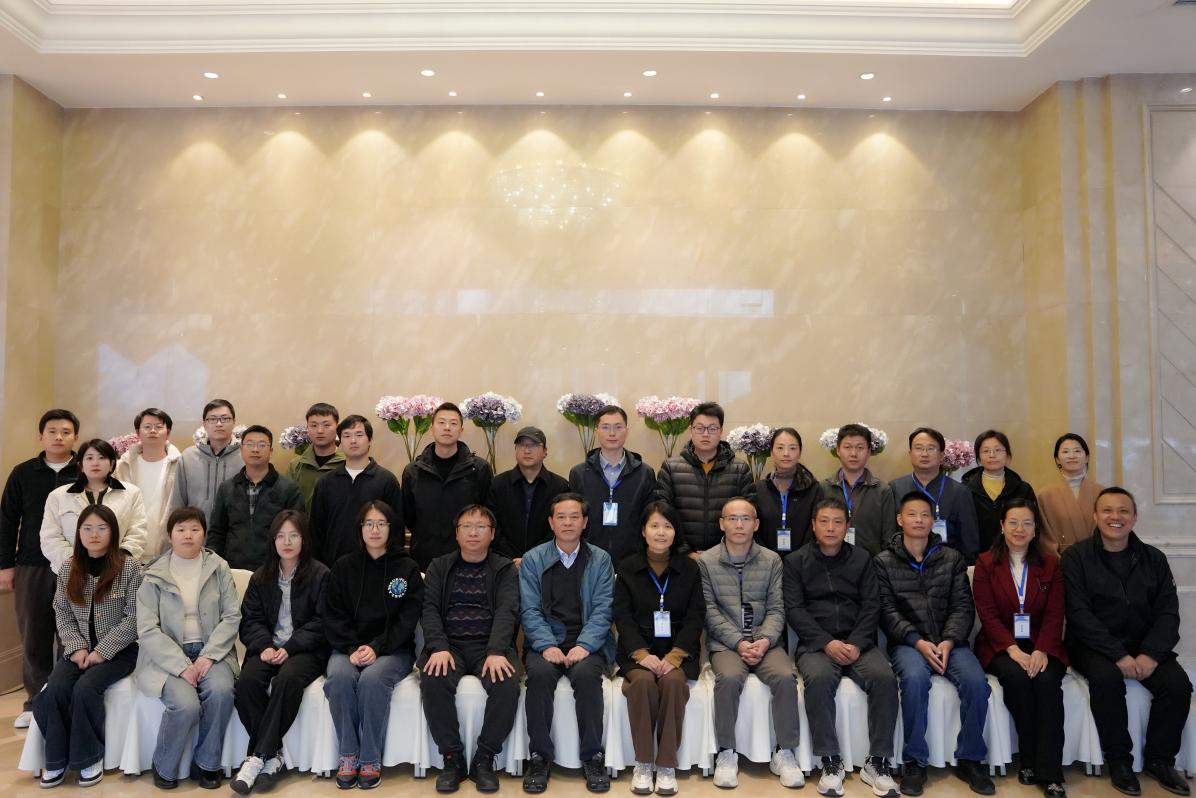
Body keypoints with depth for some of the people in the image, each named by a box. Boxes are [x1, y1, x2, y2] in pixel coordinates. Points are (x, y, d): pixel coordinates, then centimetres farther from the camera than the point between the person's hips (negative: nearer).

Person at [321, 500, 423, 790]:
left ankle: (371, 759, -17)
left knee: (372, 679, -32)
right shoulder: (344, 567, 10)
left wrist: (376, 647, -17)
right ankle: (348, 755, -15)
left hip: (393, 649, -2)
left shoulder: (407, 569, 4)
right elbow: (333, 615, 4)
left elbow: (407, 619, -3)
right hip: (348, 647, 2)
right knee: (340, 677, -30)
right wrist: (352, 649, -13)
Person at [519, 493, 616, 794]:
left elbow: (602, 609, -1)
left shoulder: (600, 559, 7)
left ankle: (592, 757, -13)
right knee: (540, 674, -30)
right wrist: (547, 645, -16)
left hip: (587, 642, 0)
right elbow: (530, 610, 0)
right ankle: (539, 757, -13)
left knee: (586, 675, -31)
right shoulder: (532, 559, 7)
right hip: (545, 640, 1)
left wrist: (584, 645, -16)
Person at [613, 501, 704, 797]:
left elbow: (695, 617, 0)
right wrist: (642, 654, -17)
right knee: (643, 681, -31)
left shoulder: (689, 568, 6)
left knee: (673, 681, -31)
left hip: (678, 650, 0)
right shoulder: (627, 568, 5)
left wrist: (673, 657, -14)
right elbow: (623, 617, -1)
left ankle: (667, 765, -18)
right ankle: (643, 762, -16)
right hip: (637, 650, 0)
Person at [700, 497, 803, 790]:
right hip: (725, 642, -2)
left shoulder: (772, 560, 8)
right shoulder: (706, 561, 2)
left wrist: (765, 640, -13)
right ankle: (726, 753, -14)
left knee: (785, 677, -26)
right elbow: (711, 611, -3)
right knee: (729, 678, -31)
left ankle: (784, 753, -9)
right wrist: (739, 642, -13)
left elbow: (776, 609, 5)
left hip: (765, 640, 2)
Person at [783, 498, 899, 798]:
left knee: (884, 678, -27)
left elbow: (871, 606, 5)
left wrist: (857, 644, -12)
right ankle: (831, 762, -19)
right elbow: (794, 609, -1)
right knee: (819, 679, -33)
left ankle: (876, 762, -13)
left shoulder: (862, 559, 13)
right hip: (816, 643, -2)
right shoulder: (796, 561, 7)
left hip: (858, 642, 2)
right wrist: (827, 643, -15)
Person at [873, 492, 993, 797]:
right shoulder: (884, 561, 6)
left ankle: (969, 759, -4)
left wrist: (948, 642, -13)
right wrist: (918, 642, -17)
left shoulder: (952, 558, 12)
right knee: (915, 678, -33)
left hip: (949, 641, 2)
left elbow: (963, 606, 4)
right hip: (907, 642, -2)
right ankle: (915, 761, -15)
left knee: (976, 681, -26)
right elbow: (888, 611, -2)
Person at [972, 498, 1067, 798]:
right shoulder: (985, 563, 4)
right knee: (1016, 676, -32)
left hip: (1041, 645, 1)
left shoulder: (1050, 564, 10)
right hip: (999, 646, -1)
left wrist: (1041, 651, -17)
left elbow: (1054, 614, 0)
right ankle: (1029, 760, -17)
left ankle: (1049, 773, -26)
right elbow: (987, 614, -4)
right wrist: (1013, 649, -20)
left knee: (1047, 679, -29)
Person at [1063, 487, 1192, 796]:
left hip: (1145, 645, 4)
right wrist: (1118, 655, -21)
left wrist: (1150, 655, -15)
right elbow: (1079, 614, -11)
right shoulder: (1076, 557, -4)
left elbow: (1167, 612, 2)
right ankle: (1118, 760, -11)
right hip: (1094, 644, -3)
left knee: (1177, 682, -22)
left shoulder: (1153, 559, 8)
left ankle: (1159, 759, 0)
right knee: (1107, 678, -32)